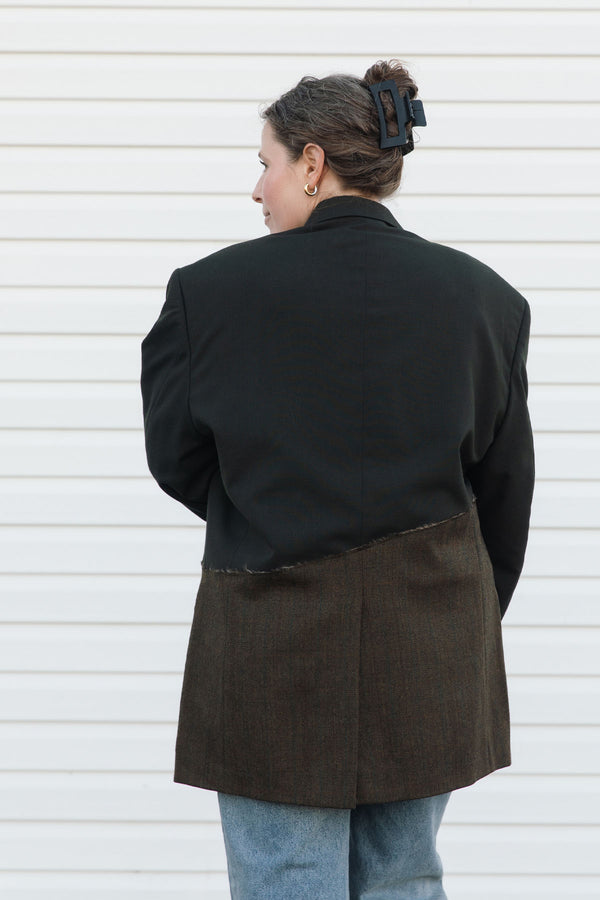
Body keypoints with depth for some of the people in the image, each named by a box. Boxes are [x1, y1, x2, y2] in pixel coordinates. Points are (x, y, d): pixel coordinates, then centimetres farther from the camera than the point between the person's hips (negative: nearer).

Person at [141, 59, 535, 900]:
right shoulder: (483, 296, -1)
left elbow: (174, 461, 1)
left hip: (273, 642, -3)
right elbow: (506, 487, 5)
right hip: (432, 635, 3)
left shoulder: (212, 290, -9)